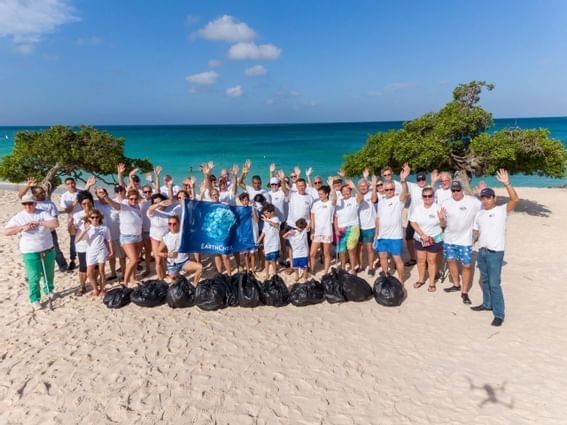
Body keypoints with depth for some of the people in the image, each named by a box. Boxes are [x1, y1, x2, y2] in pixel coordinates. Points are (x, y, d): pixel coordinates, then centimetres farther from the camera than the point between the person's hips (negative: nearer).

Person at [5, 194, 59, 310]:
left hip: (48, 250, 2)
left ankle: (49, 291, 42)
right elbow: (6, 232, -10)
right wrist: (22, 227, -23)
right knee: (34, 277, 1)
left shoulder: (42, 213, -5)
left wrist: (38, 223, -25)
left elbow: (55, 223, -19)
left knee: (49, 274, 18)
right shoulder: (18, 217, -4)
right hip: (30, 253, -1)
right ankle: (35, 299, 17)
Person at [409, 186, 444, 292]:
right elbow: (412, 222, -5)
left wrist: (441, 218, -31)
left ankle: (432, 283, 19)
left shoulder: (438, 208, -10)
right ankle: (421, 280, 29)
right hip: (419, 239, 3)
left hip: (434, 239, -3)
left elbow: (443, 225, -8)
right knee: (421, 260, 12)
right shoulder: (417, 208, -2)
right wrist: (422, 234, -14)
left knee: (431, 261, 7)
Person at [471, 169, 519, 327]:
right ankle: (487, 304, 36)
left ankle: (499, 314, 4)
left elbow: (515, 200, -24)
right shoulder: (479, 214, 10)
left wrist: (507, 184, -33)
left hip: (495, 253, -6)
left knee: (494, 283, -6)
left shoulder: (502, 210, -8)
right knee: (485, 280, 19)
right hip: (482, 251, 7)